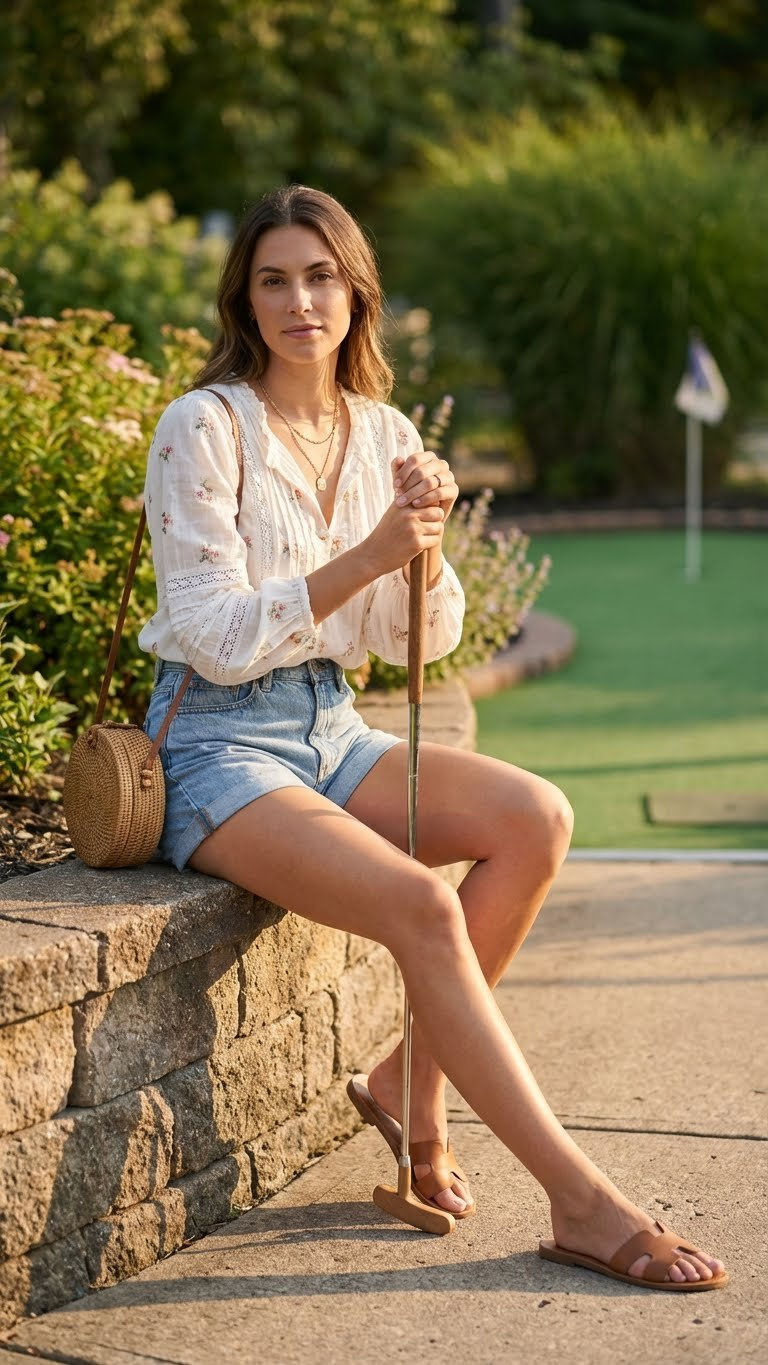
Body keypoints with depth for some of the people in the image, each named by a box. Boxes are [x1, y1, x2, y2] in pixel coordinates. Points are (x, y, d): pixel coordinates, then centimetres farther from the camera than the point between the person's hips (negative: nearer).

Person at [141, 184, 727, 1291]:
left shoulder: (384, 435, 8)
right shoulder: (203, 430, -10)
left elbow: (423, 642, 7)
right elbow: (218, 640, -17)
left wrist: (427, 544, -14)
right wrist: (367, 555, -26)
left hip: (329, 729, 6)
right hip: (218, 744, -6)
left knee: (536, 819, -18)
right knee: (424, 905, -28)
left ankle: (411, 1090, -2)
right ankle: (582, 1205, -20)